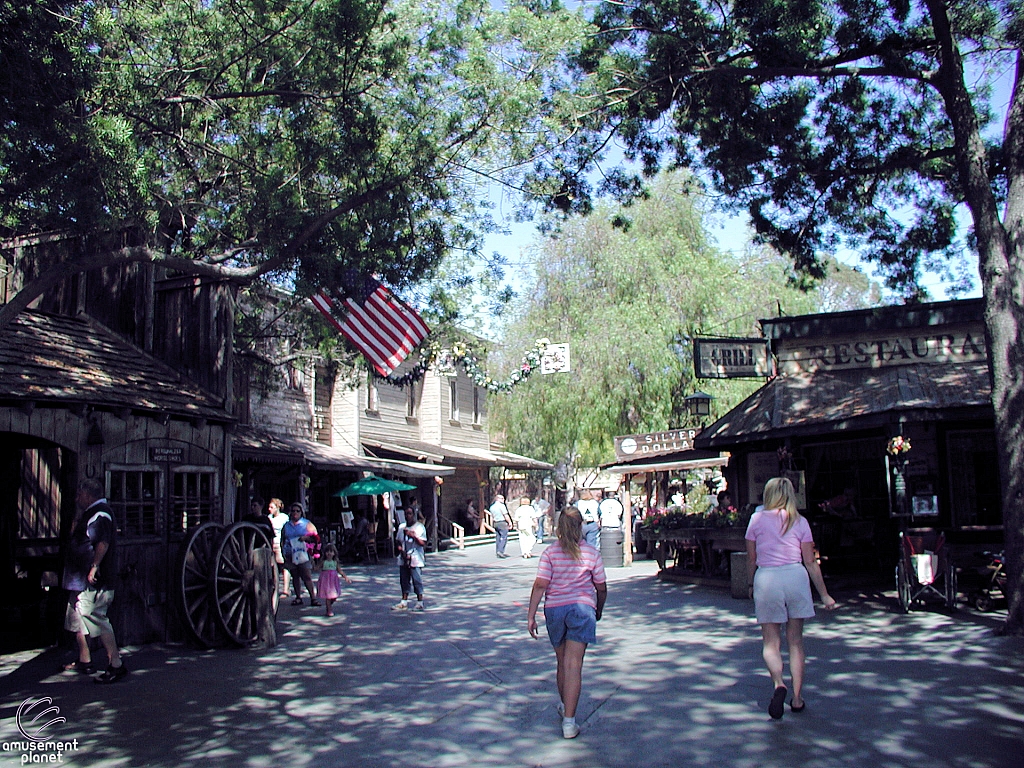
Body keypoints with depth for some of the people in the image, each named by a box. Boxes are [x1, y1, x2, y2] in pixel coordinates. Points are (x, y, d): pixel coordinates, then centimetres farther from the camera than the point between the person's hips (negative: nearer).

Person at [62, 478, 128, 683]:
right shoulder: (91, 513, 19)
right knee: (77, 618, 20)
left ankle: (116, 665, -12)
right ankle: (84, 661, 32)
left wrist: (94, 566, -32)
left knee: (96, 620, -13)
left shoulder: (100, 514, -17)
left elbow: (103, 543, -30)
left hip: (94, 582, -12)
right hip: (81, 581, 12)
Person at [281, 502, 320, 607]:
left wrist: (306, 538, -14)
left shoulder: (307, 524, 5)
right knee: (295, 576, 8)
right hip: (290, 555, 4)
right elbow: (283, 541, 19)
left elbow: (315, 538, 4)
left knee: (307, 577, -8)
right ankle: (298, 597, 16)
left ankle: (313, 598, -7)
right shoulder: (286, 525, 14)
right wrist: (284, 552, 8)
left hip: (303, 554, -4)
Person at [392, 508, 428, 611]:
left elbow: (423, 543, -8)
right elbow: (399, 543, 16)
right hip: (403, 559, 5)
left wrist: (414, 535, -19)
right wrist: (402, 551, -2)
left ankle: (420, 603, 3)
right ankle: (404, 603, 16)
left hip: (415, 559, -5)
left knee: (417, 581, -4)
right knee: (404, 581, 9)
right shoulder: (401, 527, 12)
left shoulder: (420, 527, -2)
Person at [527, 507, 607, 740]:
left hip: (554, 608, 2)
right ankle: (569, 721, -11)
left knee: (562, 661, 19)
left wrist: (531, 615, -6)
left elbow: (540, 585, -8)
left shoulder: (550, 553, -1)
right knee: (574, 664, -5)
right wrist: (599, 609, 24)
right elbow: (601, 588, 7)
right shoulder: (591, 553, 1)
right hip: (582, 607, -1)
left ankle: (564, 705, 40)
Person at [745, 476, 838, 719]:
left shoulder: (757, 519, 2)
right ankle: (797, 698, 16)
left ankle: (778, 683, -21)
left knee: (771, 642, 6)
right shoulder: (800, 522, 5)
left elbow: (751, 558, 6)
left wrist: (750, 584, 21)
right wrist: (824, 595, 13)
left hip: (766, 578, -1)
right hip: (796, 576, 2)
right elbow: (811, 562, 6)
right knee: (796, 640, 14)